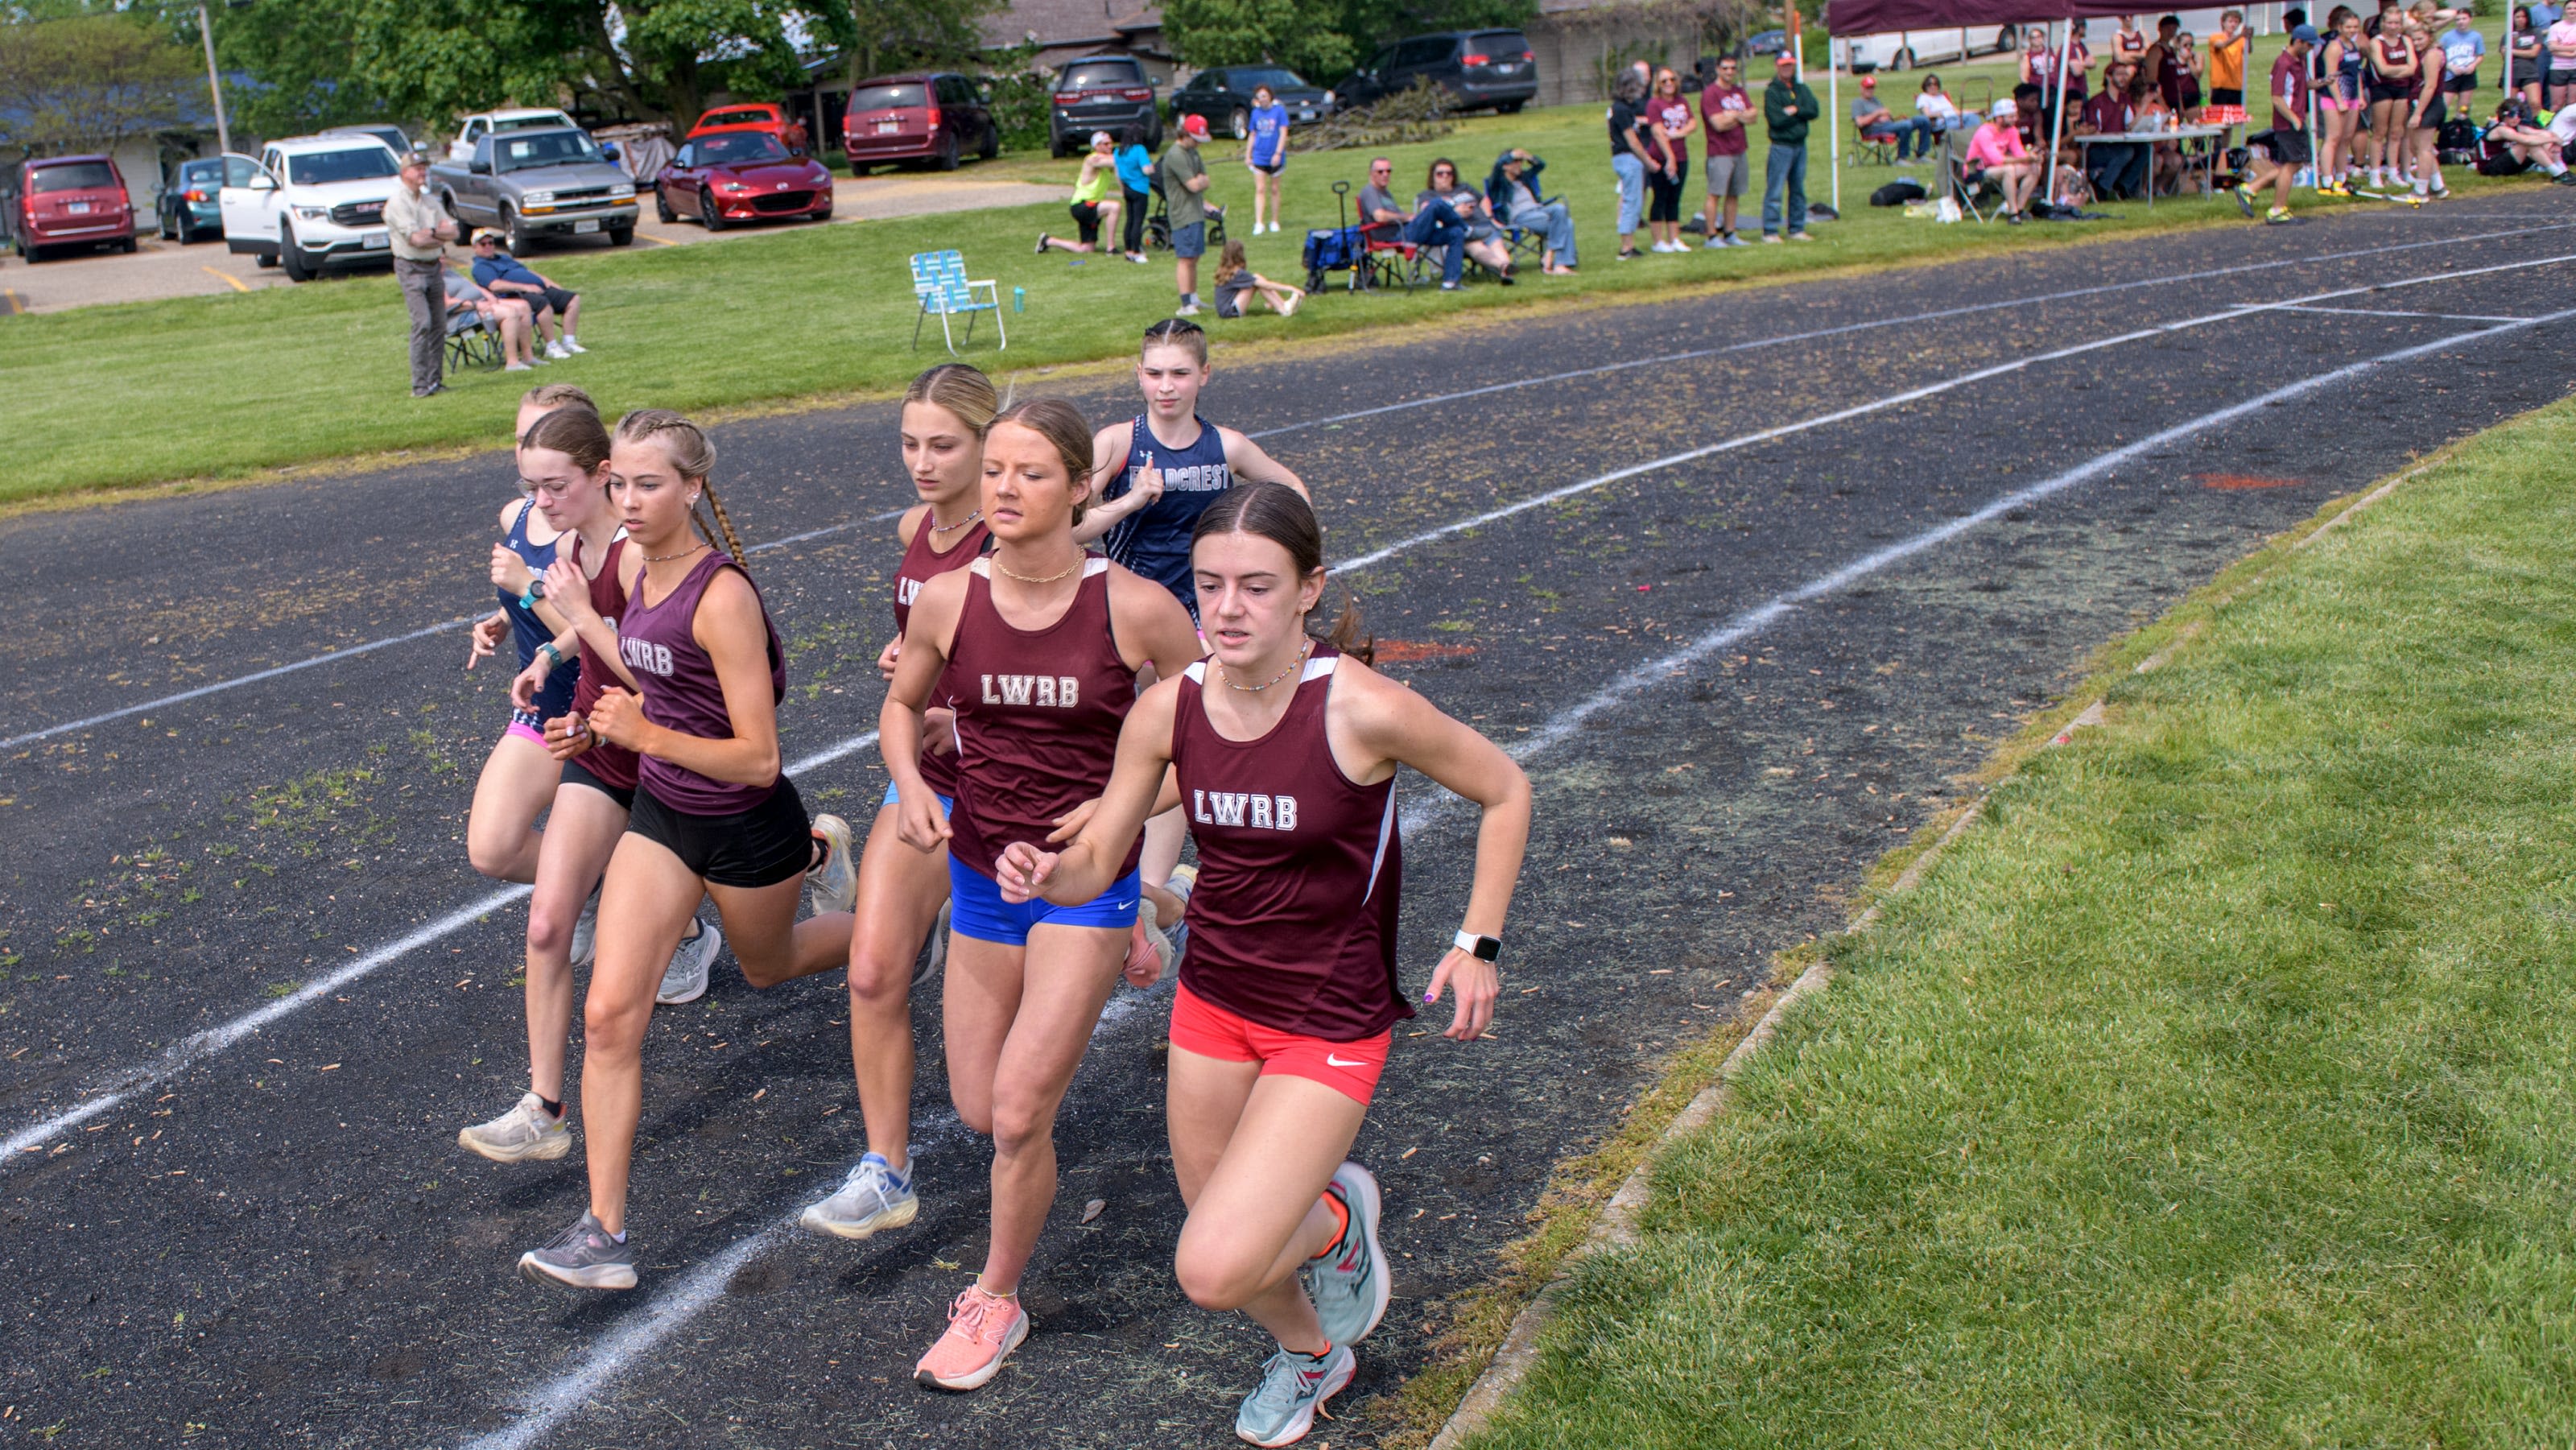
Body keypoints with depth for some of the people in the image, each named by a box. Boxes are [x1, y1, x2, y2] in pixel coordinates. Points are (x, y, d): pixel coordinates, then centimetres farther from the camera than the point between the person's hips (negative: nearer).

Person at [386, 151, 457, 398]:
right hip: (411, 268, -7)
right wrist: (442, 240, -3)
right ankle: (420, 385, -14)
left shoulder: (431, 201, 15)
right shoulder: (397, 201, -8)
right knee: (422, 323, -15)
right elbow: (415, 239, -16)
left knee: (439, 326, 4)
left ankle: (436, 380, 11)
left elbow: (453, 231, 6)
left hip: (434, 267, 7)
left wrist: (434, 233, -12)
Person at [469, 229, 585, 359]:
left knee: (573, 298, -4)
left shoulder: (505, 257, 32)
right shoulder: (480, 267, 4)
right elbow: (495, 285, -14)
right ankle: (552, 347, -30)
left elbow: (529, 271, 31)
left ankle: (568, 342, -11)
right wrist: (525, 287, -22)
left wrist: (550, 284, 16)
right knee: (543, 303, -38)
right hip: (515, 295, -9)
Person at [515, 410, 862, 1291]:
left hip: (745, 829, -6)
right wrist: (601, 723, 1)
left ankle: (820, 856, 56)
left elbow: (758, 759, -26)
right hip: (660, 815, 6)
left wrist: (644, 734, -30)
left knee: (767, 966, 25)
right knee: (610, 1014, -6)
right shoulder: (636, 574, -2)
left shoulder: (722, 597, -26)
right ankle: (604, 1235, 2)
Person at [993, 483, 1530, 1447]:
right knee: (1227, 1261, 19)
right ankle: (1310, 1353, 54)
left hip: (1329, 1023, -5)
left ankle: (1337, 1218, 18)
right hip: (1212, 999, 5)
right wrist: (1045, 874, -25)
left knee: (1213, 1270, -16)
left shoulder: (1362, 708, -24)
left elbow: (1504, 792, -8)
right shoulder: (1169, 709, -11)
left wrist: (1477, 944, -9)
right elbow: (1097, 859, -2)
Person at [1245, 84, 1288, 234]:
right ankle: (1258, 223, -11)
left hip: (1275, 158, -1)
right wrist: (1247, 155, 9)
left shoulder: (1279, 110, -4)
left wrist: (1278, 153, -16)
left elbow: (1283, 133, -7)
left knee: (1274, 190, 9)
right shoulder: (1256, 112, 5)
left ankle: (1275, 222, 19)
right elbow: (1252, 135, 12)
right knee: (1260, 190, -6)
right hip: (1259, 158, 2)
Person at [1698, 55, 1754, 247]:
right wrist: (1740, 116, -1)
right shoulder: (1710, 93, -8)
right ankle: (1711, 237, -6)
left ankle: (1729, 234, 14)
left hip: (1740, 150, 7)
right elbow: (1719, 124, -16)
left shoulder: (1739, 91, 14)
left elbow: (1752, 115, 6)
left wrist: (1733, 115, -10)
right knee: (1715, 194, -8)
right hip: (1720, 152, -7)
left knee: (1734, 195, 8)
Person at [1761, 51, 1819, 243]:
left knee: (1798, 191, 10)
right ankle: (1770, 232, -6)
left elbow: (1815, 111, 0)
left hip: (1800, 146, 6)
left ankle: (1797, 230, 17)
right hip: (1781, 146, -6)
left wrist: (1794, 111, -13)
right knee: (1775, 191, -8)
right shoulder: (1771, 92, -5)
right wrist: (1802, 114, -6)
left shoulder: (1802, 89, 13)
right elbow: (1776, 120, -16)